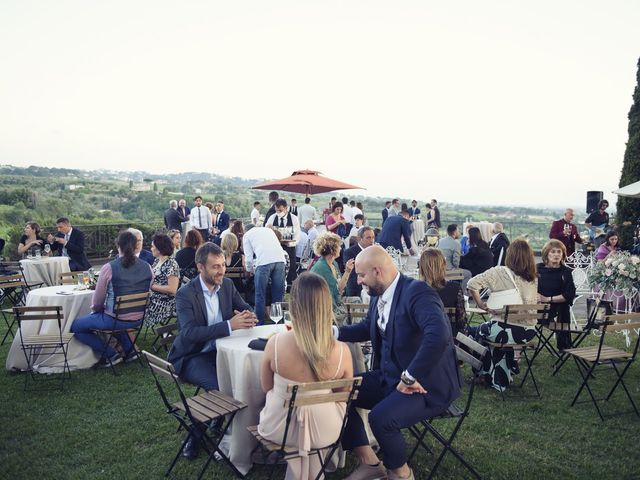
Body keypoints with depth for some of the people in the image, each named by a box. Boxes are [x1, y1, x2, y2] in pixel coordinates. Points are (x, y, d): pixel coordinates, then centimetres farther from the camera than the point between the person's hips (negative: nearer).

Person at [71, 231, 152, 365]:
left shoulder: (109, 268, -16)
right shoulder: (147, 267, -4)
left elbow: (97, 301, -7)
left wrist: (94, 309, 15)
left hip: (114, 320, -6)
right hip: (138, 319, 6)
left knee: (75, 326, 15)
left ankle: (111, 354, 10)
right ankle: (129, 349, 26)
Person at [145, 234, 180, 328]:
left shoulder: (171, 264, -14)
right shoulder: (157, 261, 11)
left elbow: (172, 289, -19)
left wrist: (151, 286, -16)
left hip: (165, 303, -7)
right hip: (153, 298, 7)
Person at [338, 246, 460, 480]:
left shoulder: (418, 292, -23)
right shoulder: (378, 295, 3)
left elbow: (439, 336, -39)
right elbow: (367, 328, 22)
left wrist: (411, 378, -31)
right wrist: (334, 332, 7)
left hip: (427, 384, -9)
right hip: (389, 377, 9)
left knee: (380, 416, -29)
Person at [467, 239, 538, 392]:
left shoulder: (499, 272, -8)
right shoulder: (534, 278, 4)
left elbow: (472, 284, -14)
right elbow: (534, 303, 16)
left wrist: (480, 304, -3)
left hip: (505, 330, -5)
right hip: (529, 332, 5)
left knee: (475, 332, 24)